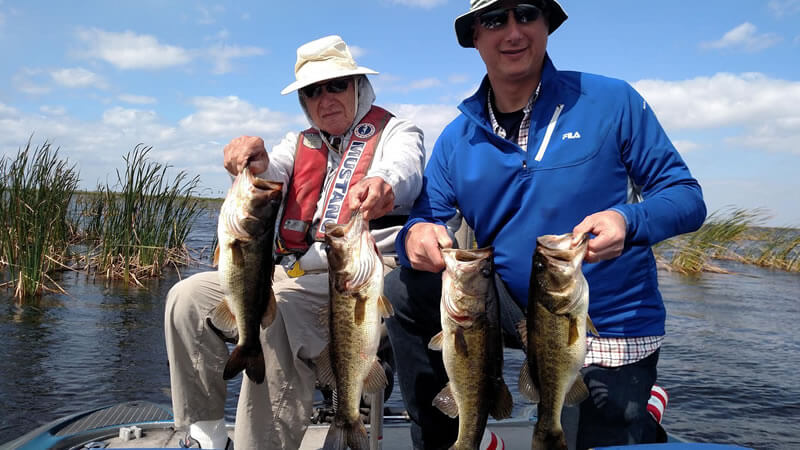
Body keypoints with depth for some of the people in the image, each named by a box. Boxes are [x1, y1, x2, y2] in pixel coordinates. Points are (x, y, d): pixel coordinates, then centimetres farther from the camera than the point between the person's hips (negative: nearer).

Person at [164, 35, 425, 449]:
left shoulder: (395, 132, 7)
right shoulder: (299, 144, 23)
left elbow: (404, 171, -17)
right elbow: (270, 183, 2)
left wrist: (383, 186, -42)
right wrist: (254, 163, -24)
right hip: (291, 275, 7)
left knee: (272, 316, -32)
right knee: (188, 297, -4)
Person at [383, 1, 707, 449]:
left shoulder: (612, 101, -10)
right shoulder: (457, 138, -1)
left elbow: (687, 196, -9)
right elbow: (426, 217, -1)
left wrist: (627, 221, -30)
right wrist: (417, 234, -27)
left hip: (611, 329, -2)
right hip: (516, 307, 3)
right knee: (403, 290, -16)